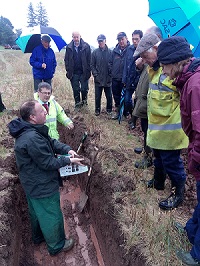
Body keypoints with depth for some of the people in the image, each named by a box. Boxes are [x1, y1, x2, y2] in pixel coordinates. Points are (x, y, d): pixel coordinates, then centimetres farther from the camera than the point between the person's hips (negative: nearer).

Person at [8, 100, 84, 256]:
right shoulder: (32, 139, -35)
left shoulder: (30, 130, -2)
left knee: (37, 211, 29)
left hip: (33, 184, 10)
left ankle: (39, 236, 54)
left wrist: (67, 149, -10)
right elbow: (48, 163, -28)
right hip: (43, 187, -10)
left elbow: (51, 142, 4)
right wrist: (69, 160, -16)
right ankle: (56, 246, 36)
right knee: (52, 216, 12)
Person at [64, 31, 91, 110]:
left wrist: (88, 71, -8)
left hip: (84, 73, -2)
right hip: (74, 73, 2)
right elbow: (66, 60, 7)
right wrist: (68, 71, -1)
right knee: (76, 90, 9)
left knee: (84, 89, 3)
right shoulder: (69, 47, 5)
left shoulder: (86, 46, -2)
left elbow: (89, 60, -2)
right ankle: (77, 104, 23)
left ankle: (84, 100, 30)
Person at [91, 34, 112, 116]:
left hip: (108, 79, 0)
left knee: (109, 96, 8)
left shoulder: (110, 52, -1)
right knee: (98, 96, 7)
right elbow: (92, 65, 4)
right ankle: (97, 109, 22)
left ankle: (109, 109, 26)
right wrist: (95, 75, -5)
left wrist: (110, 75, -6)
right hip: (98, 79, 1)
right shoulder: (95, 52, 3)